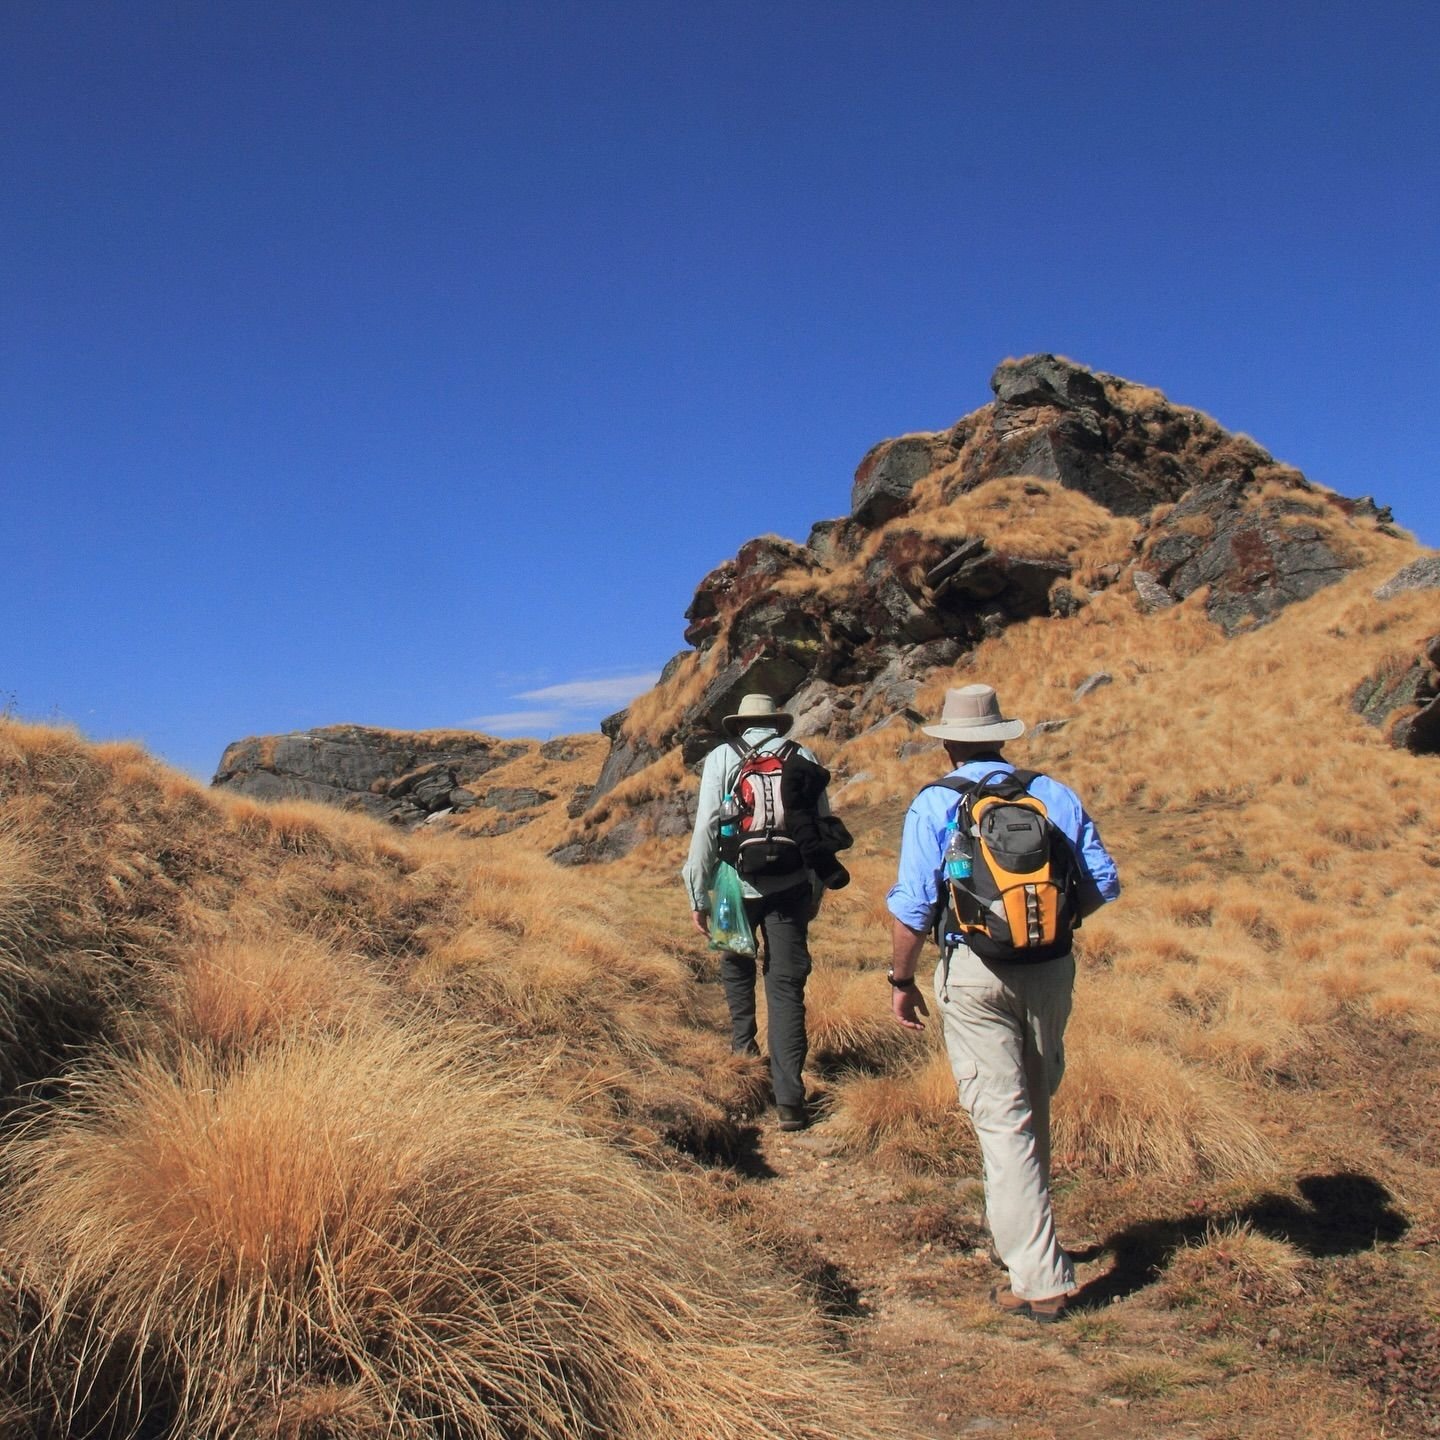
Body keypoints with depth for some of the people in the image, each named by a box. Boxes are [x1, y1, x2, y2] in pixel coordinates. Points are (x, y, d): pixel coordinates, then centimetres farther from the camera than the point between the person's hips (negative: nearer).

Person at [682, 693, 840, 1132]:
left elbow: (706, 829, -4)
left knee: (736, 963, 28)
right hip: (792, 885, 1)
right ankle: (789, 1099, -4)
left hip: (738, 885, -1)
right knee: (786, 986, 1)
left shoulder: (722, 758, 1)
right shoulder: (805, 759, 7)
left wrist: (698, 897, 1)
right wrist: (815, 893, 19)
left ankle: (742, 1040, 35)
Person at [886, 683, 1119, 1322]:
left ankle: (1040, 1280, 2)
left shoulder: (934, 804, -7)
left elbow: (912, 905, -11)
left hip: (974, 973, -4)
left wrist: (902, 980, 1)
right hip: (1052, 968, 4)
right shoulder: (1058, 796, 2)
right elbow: (1102, 882, 4)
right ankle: (1016, 1233, 39)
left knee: (1002, 1120, 1)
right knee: (1035, 1106, 22)